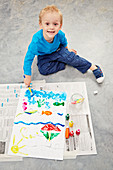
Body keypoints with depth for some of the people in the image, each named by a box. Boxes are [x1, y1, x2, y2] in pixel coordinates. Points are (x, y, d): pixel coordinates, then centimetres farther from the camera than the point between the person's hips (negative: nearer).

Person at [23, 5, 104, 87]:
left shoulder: (60, 34, -28)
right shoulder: (36, 40, -37)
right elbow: (29, 58, -29)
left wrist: (67, 49, 19)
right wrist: (27, 76, -28)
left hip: (57, 50, 1)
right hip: (44, 56, 0)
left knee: (70, 57, -21)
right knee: (43, 69, -25)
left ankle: (94, 68, -10)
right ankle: (65, 62, -11)